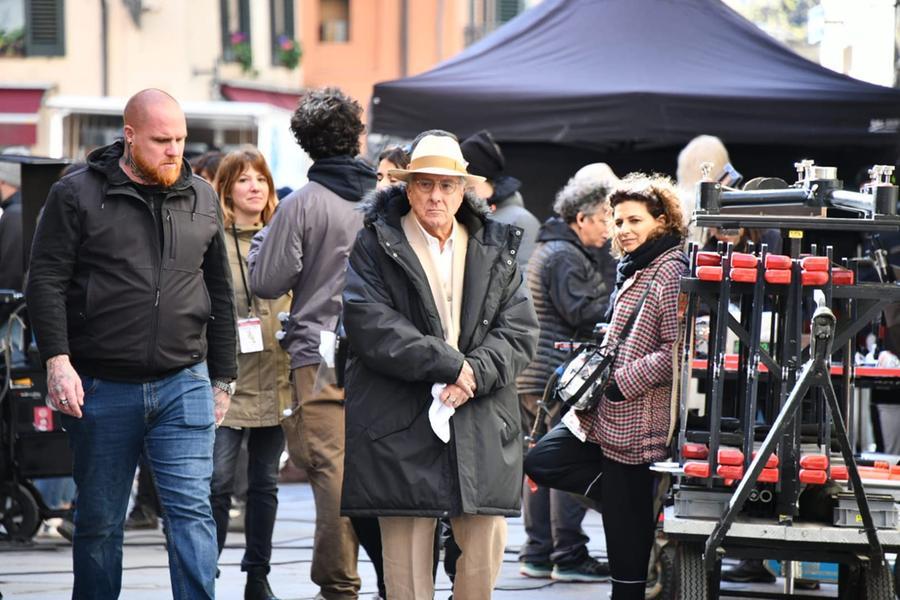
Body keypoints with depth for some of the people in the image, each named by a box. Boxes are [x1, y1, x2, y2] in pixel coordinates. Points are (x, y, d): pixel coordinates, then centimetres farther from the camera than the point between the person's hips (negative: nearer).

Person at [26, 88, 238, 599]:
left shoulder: (202, 199, 11)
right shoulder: (78, 195, -1)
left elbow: (220, 294, 18)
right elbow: (47, 282, -4)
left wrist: (223, 378, 16)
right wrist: (57, 360, -15)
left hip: (184, 384, 2)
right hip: (101, 387, -2)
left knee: (192, 509, -8)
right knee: (99, 521, 7)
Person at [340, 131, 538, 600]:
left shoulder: (496, 250, 15)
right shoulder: (374, 247, 3)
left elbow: (519, 331, 7)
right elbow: (369, 324, -10)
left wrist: (475, 375, -12)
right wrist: (449, 366, -16)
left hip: (483, 430, 3)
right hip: (401, 429, -3)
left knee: (486, 546, -1)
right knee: (407, 553, -2)